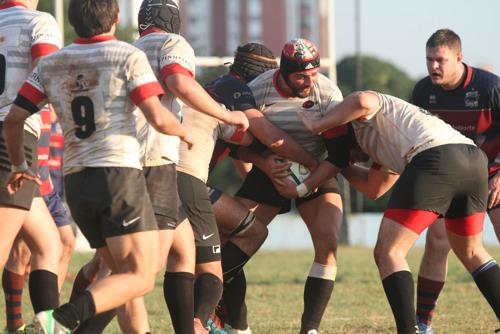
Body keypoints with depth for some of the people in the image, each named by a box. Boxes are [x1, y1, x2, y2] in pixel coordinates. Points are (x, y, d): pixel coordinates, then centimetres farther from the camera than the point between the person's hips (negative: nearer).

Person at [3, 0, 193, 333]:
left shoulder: (50, 64, 11)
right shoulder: (129, 57, -3)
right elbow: (158, 118, -10)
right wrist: (184, 131, 12)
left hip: (76, 181, 6)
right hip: (119, 173, -6)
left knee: (122, 274, 18)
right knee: (141, 278, -9)